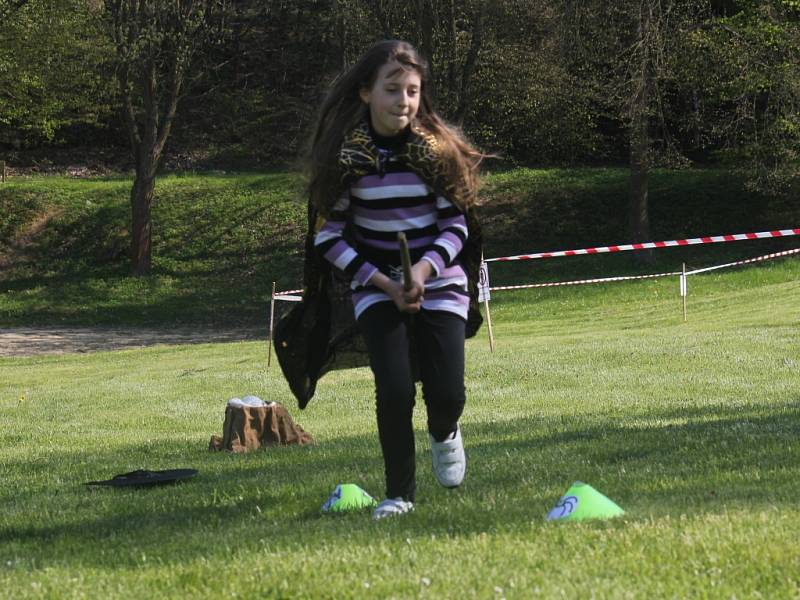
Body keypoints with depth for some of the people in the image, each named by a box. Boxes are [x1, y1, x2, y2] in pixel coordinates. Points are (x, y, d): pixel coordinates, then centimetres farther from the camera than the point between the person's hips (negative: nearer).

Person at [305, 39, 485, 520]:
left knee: (447, 392, -9)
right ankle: (400, 493, 4)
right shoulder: (343, 156, -9)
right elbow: (330, 236, -6)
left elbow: (456, 225, -3)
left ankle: (444, 434, 30)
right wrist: (384, 283, -14)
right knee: (395, 390, -17)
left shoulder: (440, 148, -7)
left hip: (439, 283, 1)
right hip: (376, 287, -1)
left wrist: (424, 270, -21)